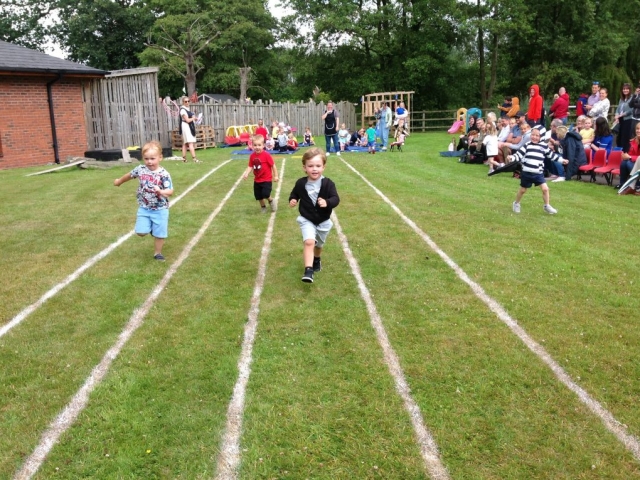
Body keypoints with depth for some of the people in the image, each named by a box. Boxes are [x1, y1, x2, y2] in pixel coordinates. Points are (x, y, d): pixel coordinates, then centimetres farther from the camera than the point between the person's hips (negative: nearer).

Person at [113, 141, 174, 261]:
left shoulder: (164, 174, -18)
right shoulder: (140, 169, -6)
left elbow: (170, 191, -21)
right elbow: (129, 175, 16)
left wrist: (161, 191, -42)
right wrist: (119, 181, 33)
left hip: (160, 209, -3)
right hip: (144, 208, 3)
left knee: (159, 233, 5)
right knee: (141, 232, -2)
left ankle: (157, 253, 27)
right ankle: (152, 229, 32)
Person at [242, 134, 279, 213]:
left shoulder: (266, 154, -18)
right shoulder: (252, 156, -4)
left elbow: (273, 165, -13)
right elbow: (250, 167, 2)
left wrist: (276, 176, -9)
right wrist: (246, 173, -16)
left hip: (267, 179, -5)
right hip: (257, 180, 5)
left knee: (266, 194, -16)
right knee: (258, 196, 12)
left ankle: (271, 201, 18)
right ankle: (263, 206, 37)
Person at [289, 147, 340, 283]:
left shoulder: (328, 183, -17)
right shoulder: (301, 183, -12)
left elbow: (336, 199, -22)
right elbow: (294, 194, 6)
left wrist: (327, 203, -42)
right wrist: (292, 200, -16)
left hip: (323, 221, 1)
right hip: (307, 220, -1)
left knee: (319, 244, 22)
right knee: (309, 242, -24)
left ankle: (317, 259, 55)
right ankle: (308, 270, -23)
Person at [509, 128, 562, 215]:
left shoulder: (544, 146, 4)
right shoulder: (527, 145, 1)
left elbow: (552, 155, 13)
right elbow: (519, 154, -4)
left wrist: (561, 160, 11)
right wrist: (512, 157, -22)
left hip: (538, 173, 1)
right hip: (526, 173, -1)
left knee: (545, 188, -7)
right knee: (523, 190, 12)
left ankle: (547, 206, 11)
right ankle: (516, 203, 36)